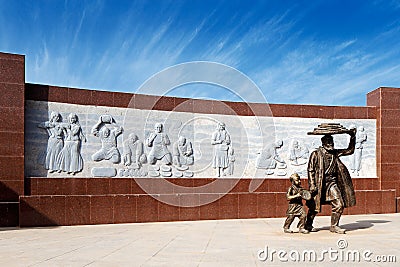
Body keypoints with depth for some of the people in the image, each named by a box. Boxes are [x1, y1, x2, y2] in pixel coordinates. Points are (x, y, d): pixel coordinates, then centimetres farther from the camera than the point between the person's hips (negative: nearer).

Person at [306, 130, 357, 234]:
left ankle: (334, 226, 13)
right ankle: (308, 225, 25)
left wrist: (352, 137, 8)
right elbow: (310, 170, -8)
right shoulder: (316, 154, -8)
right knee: (314, 207, 5)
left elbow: (350, 150, 17)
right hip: (319, 184, -5)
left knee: (339, 205, -4)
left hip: (332, 183, 5)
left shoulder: (334, 153, 8)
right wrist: (312, 185, -14)